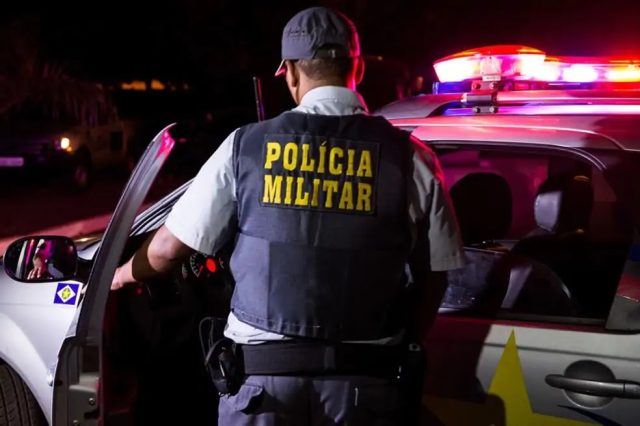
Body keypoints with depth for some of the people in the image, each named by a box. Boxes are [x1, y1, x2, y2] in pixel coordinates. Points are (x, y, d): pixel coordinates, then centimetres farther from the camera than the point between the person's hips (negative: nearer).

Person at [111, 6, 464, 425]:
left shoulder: (246, 145, -1)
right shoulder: (408, 158, -3)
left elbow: (169, 248, 6)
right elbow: (434, 277, 3)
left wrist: (127, 273, 27)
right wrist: (408, 340, 21)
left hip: (263, 369, 0)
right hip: (363, 378, 0)